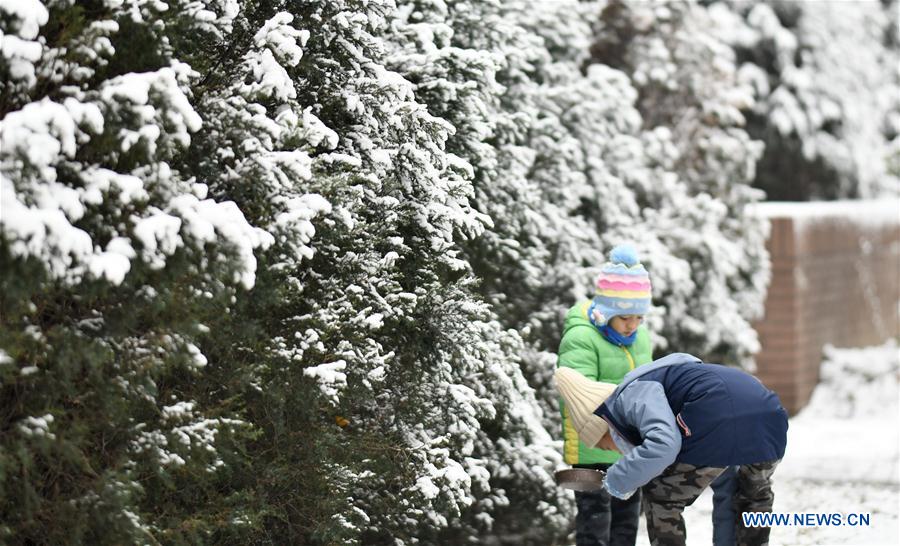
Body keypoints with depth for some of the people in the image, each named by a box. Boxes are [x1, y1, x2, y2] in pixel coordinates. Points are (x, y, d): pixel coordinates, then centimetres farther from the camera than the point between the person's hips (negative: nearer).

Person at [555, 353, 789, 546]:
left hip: (722, 423, -9)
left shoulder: (633, 394, 4)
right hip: (768, 416, 9)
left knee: (660, 499, 12)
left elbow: (663, 444, -15)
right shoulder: (648, 383, 33)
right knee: (755, 495, 37)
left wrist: (617, 481, -2)